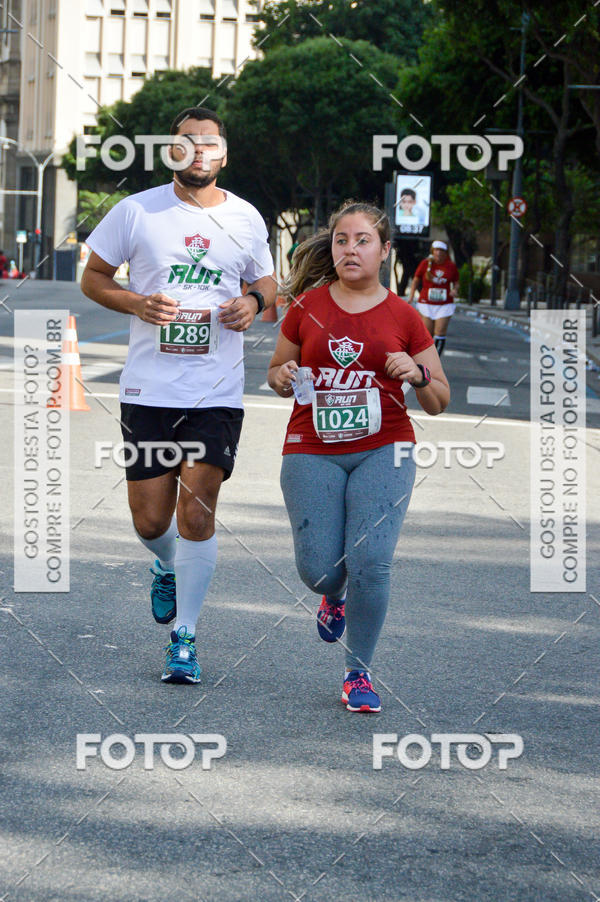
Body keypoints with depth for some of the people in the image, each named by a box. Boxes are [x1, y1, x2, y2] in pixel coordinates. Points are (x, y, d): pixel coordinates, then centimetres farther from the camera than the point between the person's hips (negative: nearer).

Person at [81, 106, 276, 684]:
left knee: (196, 513, -7)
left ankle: (184, 637, 5)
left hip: (218, 394, 0)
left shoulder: (245, 219, 6)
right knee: (150, 520, 4)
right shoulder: (136, 211, 0)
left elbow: (267, 285, 19)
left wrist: (253, 303, -4)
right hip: (148, 391, 0)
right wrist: (138, 304, -12)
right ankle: (169, 569, 41)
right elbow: (93, 277, 7)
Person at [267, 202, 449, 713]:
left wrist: (418, 374, -11)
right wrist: (283, 378, -6)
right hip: (312, 452, 1)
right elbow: (276, 371, 17)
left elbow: (439, 402, 9)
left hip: (383, 450, -1)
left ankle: (359, 672, 4)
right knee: (318, 569, -5)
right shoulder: (307, 307, 4)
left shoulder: (403, 316, 3)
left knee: (370, 561, -16)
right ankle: (335, 597, 35)